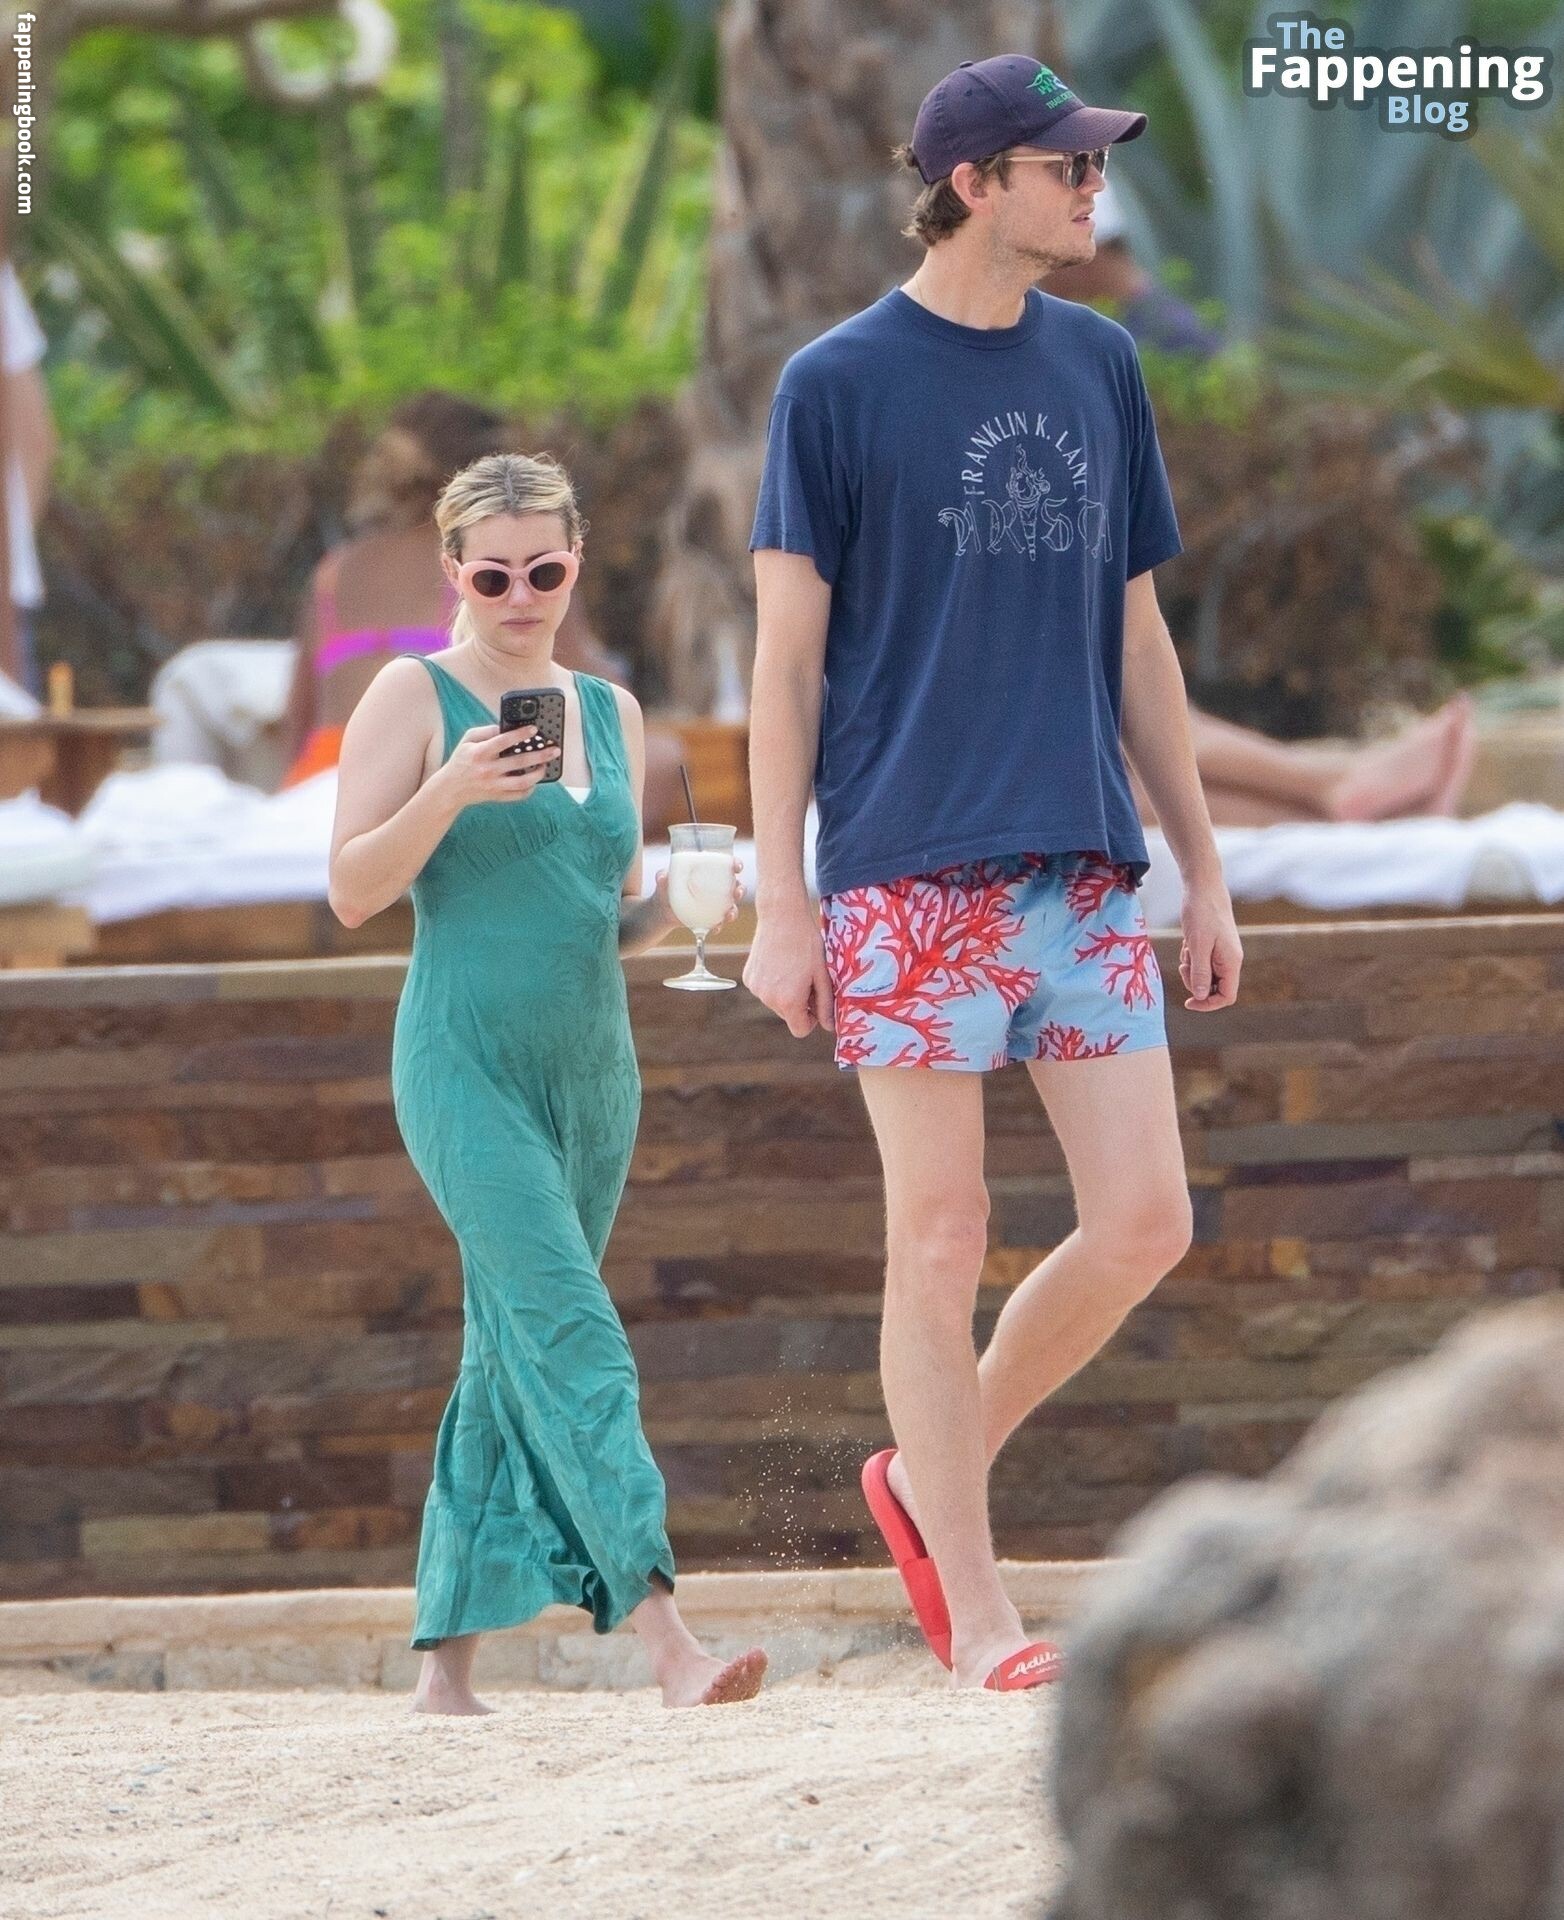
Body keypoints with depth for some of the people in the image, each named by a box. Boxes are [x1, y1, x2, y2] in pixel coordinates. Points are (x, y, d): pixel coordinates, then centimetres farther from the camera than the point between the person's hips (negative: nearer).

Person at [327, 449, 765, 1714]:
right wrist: (449, 793, -20)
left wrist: (680, 906, -2)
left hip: (592, 1068, 6)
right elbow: (352, 890, -6)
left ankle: (449, 1659, 15)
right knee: (567, 1332, -18)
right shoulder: (414, 698, -1)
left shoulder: (610, 713, 15)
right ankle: (664, 1633, -29)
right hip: (467, 1065, -6)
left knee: (515, 1353, 8)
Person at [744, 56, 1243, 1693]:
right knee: (940, 1239, -3)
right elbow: (785, 656, -2)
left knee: (1144, 1220, -2)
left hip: (1083, 878, 5)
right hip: (908, 875, -5)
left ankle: (928, 1471, 18)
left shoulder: (1101, 371, 13)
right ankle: (975, 1614, 4)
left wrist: (1203, 870, 15)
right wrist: (779, 909, -8)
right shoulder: (837, 384, -1)